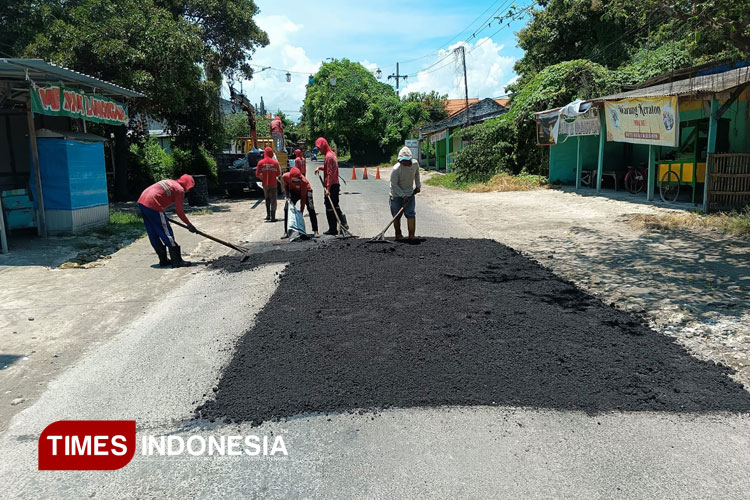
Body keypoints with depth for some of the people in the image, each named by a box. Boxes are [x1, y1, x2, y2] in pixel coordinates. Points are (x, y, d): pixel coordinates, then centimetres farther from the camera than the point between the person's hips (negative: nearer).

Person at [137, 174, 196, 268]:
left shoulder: (169, 181, 22)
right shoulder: (180, 190, -1)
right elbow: (179, 211, -2)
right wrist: (189, 224, 8)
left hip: (141, 202, 9)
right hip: (152, 205, -9)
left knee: (153, 235, 14)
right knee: (166, 233, -1)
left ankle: (163, 260, 24)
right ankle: (177, 261, 1)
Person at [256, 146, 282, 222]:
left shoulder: (260, 163, -5)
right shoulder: (275, 163, -6)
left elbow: (257, 174, -3)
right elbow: (278, 174, 1)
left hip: (265, 184, 2)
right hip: (273, 184, -2)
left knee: (267, 199, 20)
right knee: (273, 200, 4)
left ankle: (268, 215, 19)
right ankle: (273, 217, -1)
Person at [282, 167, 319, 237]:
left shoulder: (303, 181, -37)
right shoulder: (285, 177, -28)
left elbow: (303, 197, -31)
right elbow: (286, 186, -2)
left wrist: (301, 211, -29)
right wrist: (287, 195, -16)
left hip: (305, 190, -3)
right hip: (293, 191, 3)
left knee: (311, 209, -19)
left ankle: (315, 231, -14)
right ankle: (286, 232, 2)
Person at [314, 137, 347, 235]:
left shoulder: (328, 156, -16)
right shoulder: (332, 154, 12)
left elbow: (330, 173, -20)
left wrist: (328, 188, -22)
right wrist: (320, 168, 12)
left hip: (331, 186, -9)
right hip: (336, 184, 9)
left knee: (330, 208, -1)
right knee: (335, 206, 17)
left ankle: (333, 229, 3)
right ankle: (343, 224, 15)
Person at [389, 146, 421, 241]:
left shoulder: (415, 164, -8)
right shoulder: (396, 169, -23)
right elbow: (394, 185, -18)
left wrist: (418, 185, 13)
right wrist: (403, 196, -21)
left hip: (410, 194, 3)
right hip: (397, 195, -3)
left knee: (411, 214, -7)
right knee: (397, 216, 4)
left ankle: (412, 235, 0)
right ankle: (398, 234, 22)